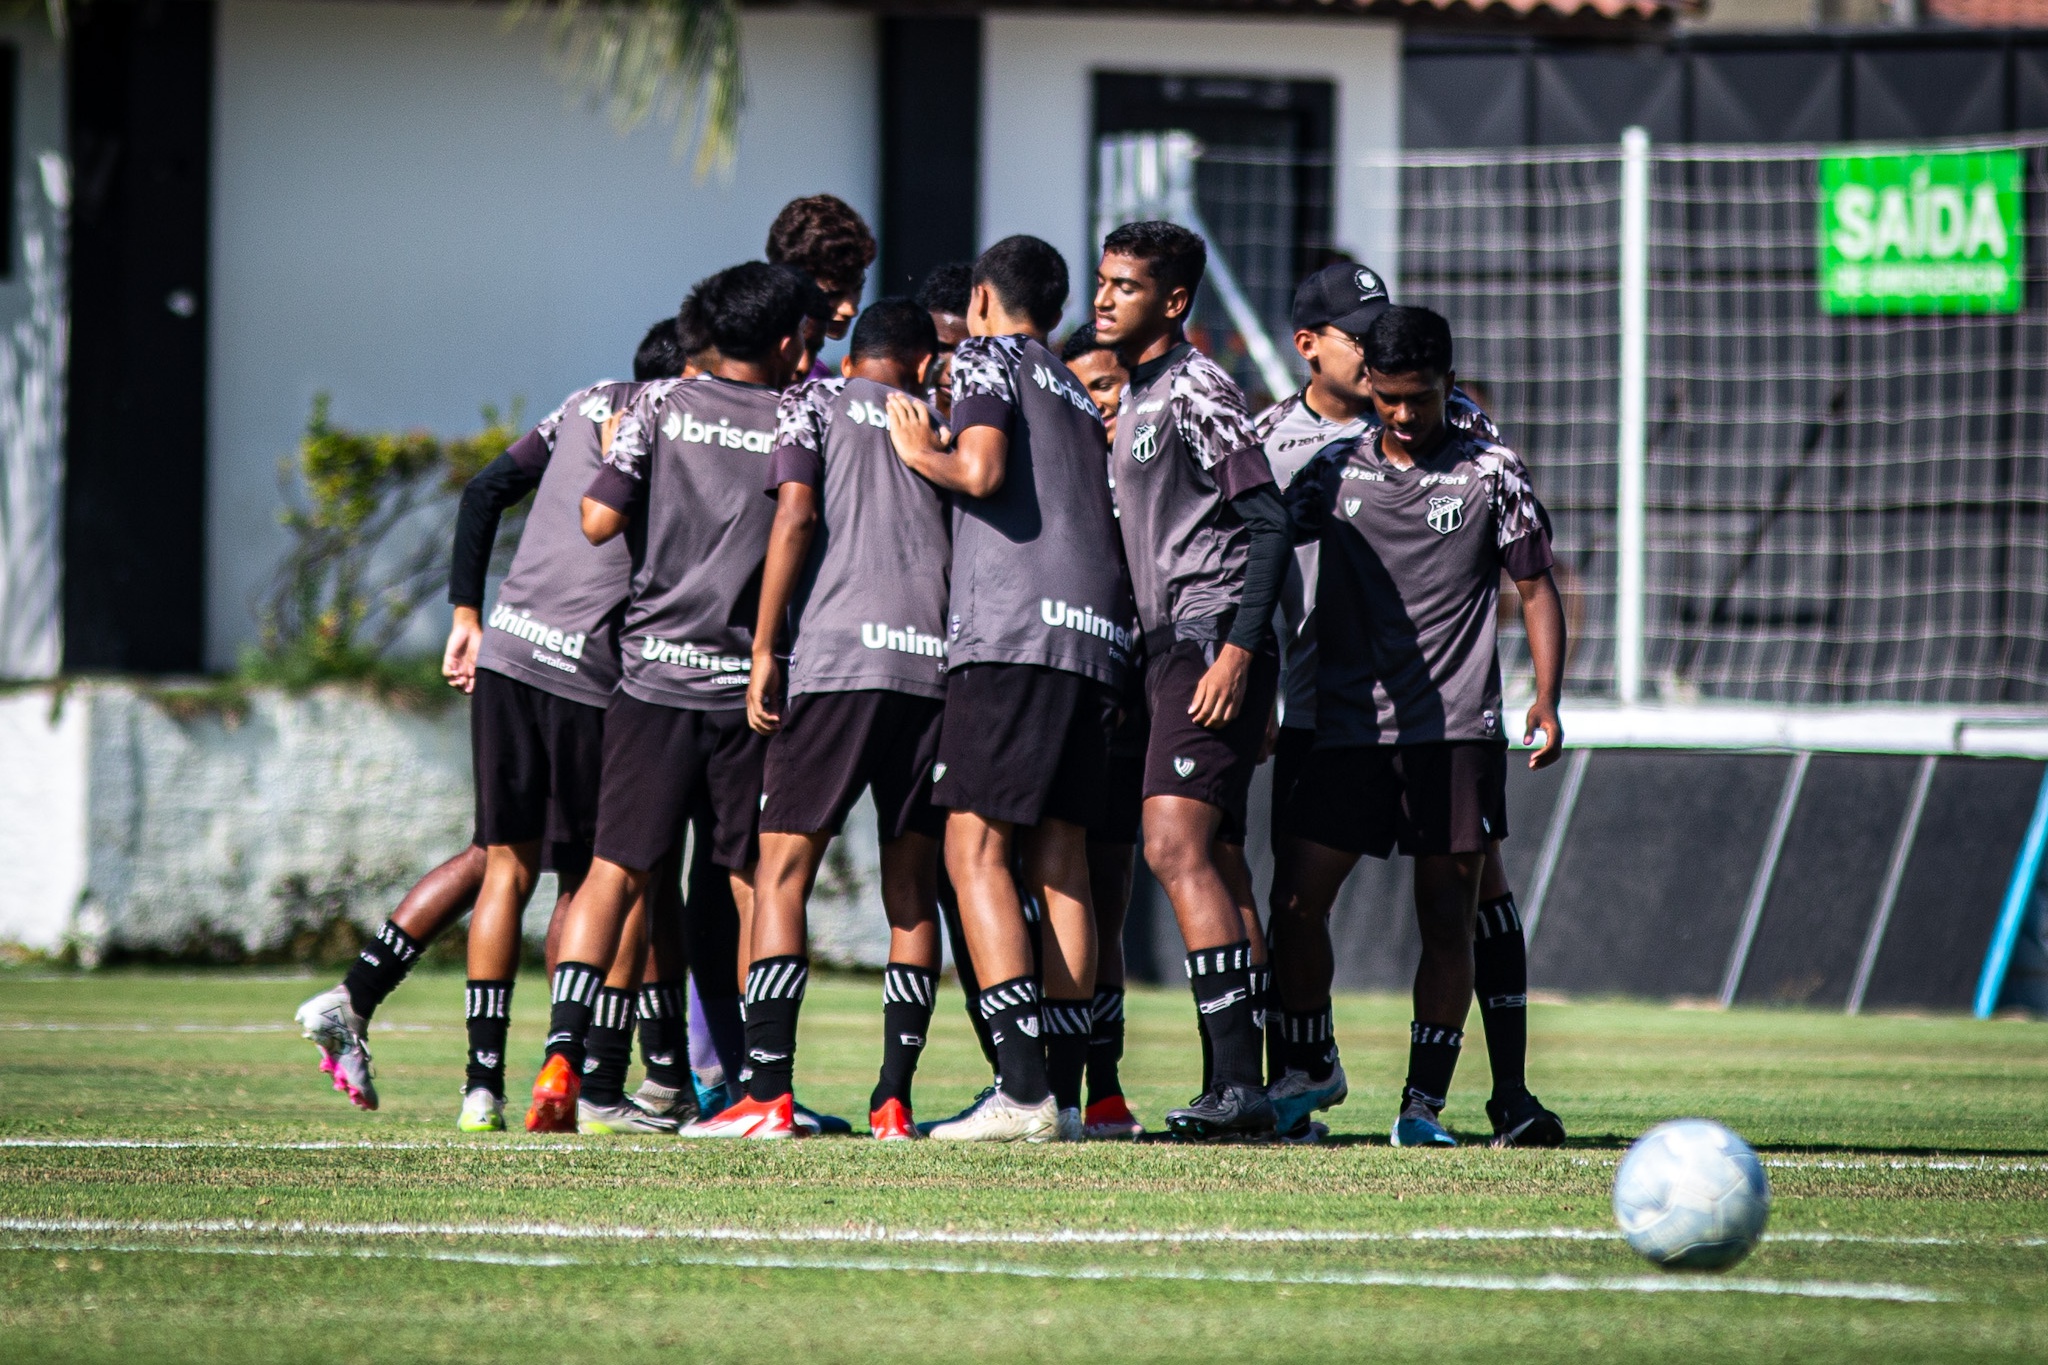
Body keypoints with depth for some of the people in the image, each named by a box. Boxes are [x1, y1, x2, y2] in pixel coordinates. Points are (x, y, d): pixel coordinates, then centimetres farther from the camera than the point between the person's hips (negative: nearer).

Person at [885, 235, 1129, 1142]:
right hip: (1094, 635, 8)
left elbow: (980, 471, -11)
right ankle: (1063, 1091, 3)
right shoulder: (1079, 397, 27)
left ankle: (1023, 1090, -19)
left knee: (976, 848, -9)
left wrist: (921, 454, 7)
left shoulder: (987, 357, 5)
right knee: (1059, 863, 7)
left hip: (1012, 634, -8)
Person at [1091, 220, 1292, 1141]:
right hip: (1170, 649, 10)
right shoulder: (1135, 401, 19)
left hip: (1212, 642, -10)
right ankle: (1239, 1089, 9)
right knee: (1216, 865, 8)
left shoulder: (1195, 391, -10)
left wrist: (1236, 650, -22)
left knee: (1178, 849, -17)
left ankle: (1238, 1081, -20)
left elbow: (1268, 523, -16)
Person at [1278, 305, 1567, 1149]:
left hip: (1455, 728, -2)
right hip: (1347, 725, 2)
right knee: (1297, 906, -4)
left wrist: (1547, 700, -4)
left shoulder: (1490, 470, 4)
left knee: (1449, 919, -2)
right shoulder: (1336, 469, 8)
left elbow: (1535, 589, 6)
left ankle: (1424, 1102, 3)